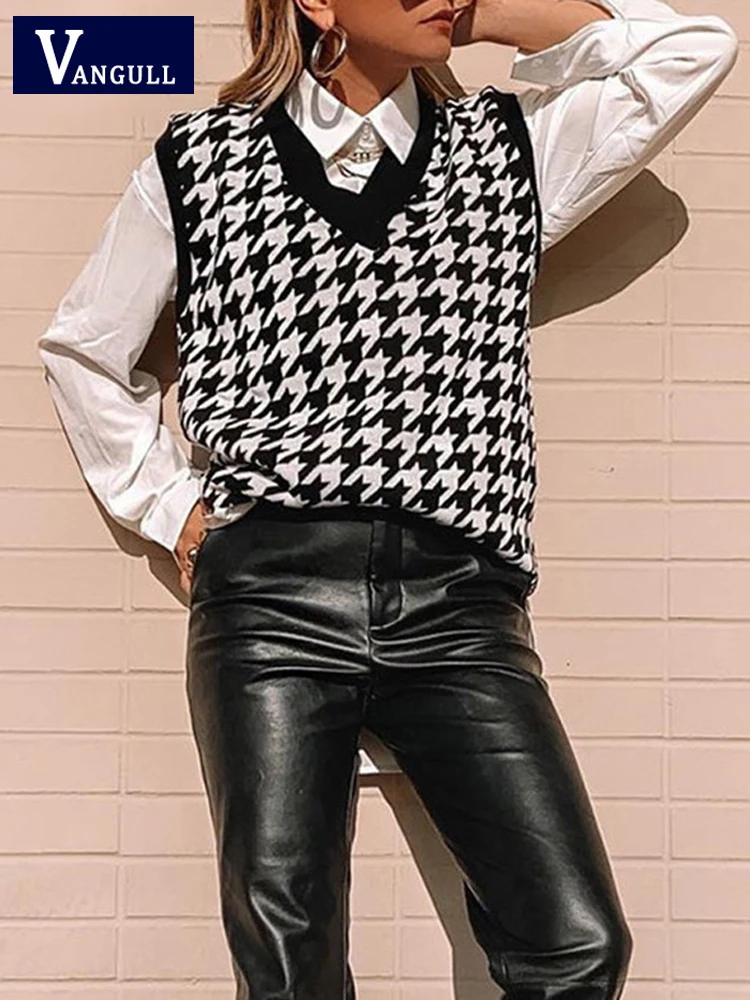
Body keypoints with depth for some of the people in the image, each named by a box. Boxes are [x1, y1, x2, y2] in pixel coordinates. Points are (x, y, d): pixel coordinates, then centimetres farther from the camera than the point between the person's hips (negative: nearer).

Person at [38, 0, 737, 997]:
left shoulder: (510, 147, 16)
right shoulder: (200, 159, 12)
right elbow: (83, 349, 20)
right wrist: (169, 505, 11)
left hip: (460, 602, 2)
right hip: (273, 595, -1)